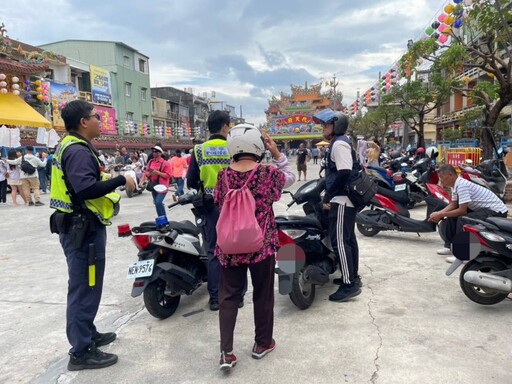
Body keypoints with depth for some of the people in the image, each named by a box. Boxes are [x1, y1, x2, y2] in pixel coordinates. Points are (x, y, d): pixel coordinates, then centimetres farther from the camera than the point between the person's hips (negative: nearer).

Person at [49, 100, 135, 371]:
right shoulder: (78, 151, -19)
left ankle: (87, 334, 36)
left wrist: (113, 182, 11)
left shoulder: (72, 146, 14)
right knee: (85, 288, -3)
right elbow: (86, 188, -32)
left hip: (80, 226, 11)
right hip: (83, 228, -11)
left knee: (84, 286, 21)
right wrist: (121, 181, -23)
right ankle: (81, 352, 8)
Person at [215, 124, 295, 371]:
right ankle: (262, 343, 31)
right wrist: (277, 153, 4)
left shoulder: (223, 176, -5)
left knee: (228, 296, 12)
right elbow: (290, 177, 7)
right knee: (263, 295, 16)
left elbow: (220, 205, 6)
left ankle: (226, 352, 10)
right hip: (262, 245, -2)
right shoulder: (268, 174, -12)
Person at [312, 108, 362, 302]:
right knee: (348, 238, 16)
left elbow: (344, 173, -24)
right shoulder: (340, 142, 18)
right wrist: (329, 194, 19)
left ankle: (349, 285, -6)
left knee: (339, 241, -10)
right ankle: (353, 277, 26)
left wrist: (328, 197, -18)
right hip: (347, 198, 11)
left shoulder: (339, 143, -15)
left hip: (341, 200, -11)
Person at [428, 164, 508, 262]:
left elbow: (462, 210, -27)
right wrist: (438, 213, -8)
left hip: (496, 211, -10)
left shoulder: (462, 185, -26)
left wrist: (441, 215, -19)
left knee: (462, 220, -28)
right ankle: (450, 246, 15)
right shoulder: (455, 184, 2)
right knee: (452, 216, 8)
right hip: (481, 208, 10)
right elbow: (453, 204, 7)